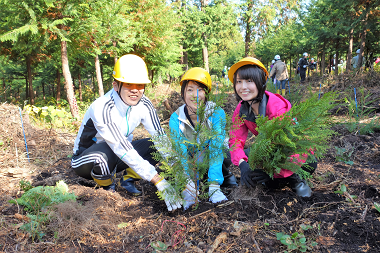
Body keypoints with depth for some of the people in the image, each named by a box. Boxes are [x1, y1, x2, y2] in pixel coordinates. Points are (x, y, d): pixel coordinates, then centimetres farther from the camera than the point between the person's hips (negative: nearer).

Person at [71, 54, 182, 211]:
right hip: (85, 160, -5)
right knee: (105, 154, -40)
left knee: (157, 147, -16)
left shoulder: (143, 104, -15)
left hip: (118, 155, 5)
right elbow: (123, 150, -39)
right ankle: (107, 188, -6)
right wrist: (159, 182, -43)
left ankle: (128, 179, 5)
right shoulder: (102, 108, -33)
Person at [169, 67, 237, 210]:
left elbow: (216, 148, -32)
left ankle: (224, 175, -6)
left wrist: (214, 186, -42)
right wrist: (187, 186, -42)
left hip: (215, 160, -1)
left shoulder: (217, 113, -24)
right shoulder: (176, 119, -20)